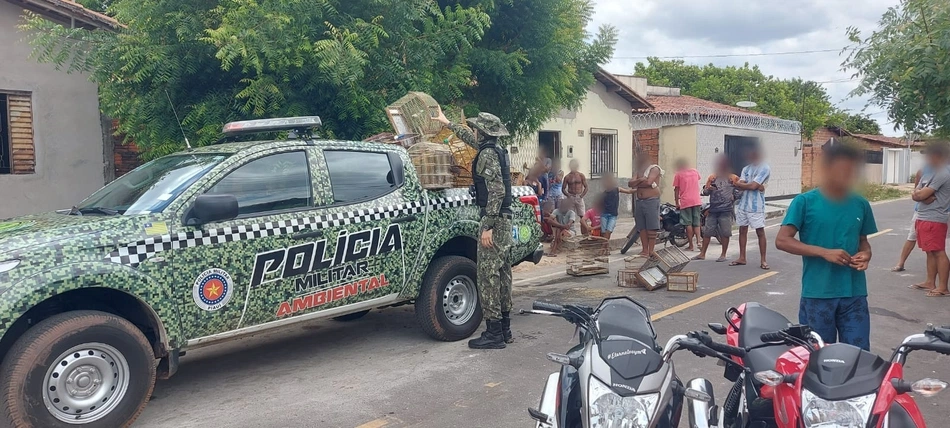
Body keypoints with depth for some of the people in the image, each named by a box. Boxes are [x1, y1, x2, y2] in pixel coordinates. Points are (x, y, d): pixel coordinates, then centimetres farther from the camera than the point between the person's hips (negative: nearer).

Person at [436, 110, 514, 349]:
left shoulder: (488, 154, -14)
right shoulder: (496, 149, 14)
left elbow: (497, 192, -22)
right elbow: (471, 139, 33)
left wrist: (487, 226, -23)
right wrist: (448, 124, 44)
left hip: (494, 220, -10)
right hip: (504, 219, 10)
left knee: (488, 275, -7)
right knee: (502, 273, 12)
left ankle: (494, 334, -4)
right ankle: (505, 329, 19)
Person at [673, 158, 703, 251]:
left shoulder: (678, 175, -2)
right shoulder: (695, 171, 10)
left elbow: (676, 190, -2)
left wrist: (677, 203, 4)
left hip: (685, 202, -4)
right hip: (697, 201, 4)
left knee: (688, 224, 1)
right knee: (697, 223, 11)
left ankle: (691, 246, 2)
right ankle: (698, 242, -2)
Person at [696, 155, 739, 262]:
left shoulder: (733, 178, 2)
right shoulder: (712, 177, 11)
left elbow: (739, 191, 7)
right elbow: (705, 192, 8)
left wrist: (734, 196, -9)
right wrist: (708, 189, -13)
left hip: (726, 210, -3)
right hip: (713, 209, 3)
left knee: (725, 233, 0)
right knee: (707, 232, 5)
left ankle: (723, 255, 11)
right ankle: (702, 254, 11)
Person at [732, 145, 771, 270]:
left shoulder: (765, 168, -9)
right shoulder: (746, 168, 11)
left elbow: (753, 186, -18)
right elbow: (740, 186, -1)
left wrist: (739, 183, -3)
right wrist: (753, 186, -17)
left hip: (756, 206, -6)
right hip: (743, 204, 7)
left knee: (760, 232, 0)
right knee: (742, 230, 11)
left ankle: (763, 260, 6)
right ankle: (742, 258, 19)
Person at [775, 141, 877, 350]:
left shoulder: (861, 204, 6)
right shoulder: (805, 202, -7)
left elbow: (863, 241, 18)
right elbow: (782, 240, -11)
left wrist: (865, 254, -5)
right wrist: (824, 252, -19)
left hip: (854, 294, 3)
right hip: (817, 294, -3)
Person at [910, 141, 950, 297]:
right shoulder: (928, 175, 16)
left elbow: (922, 195, -18)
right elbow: (915, 195, 9)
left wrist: (919, 193, 3)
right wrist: (925, 196, -10)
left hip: (935, 220, -10)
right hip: (923, 218, 10)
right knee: (930, 252, 14)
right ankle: (930, 282, 21)